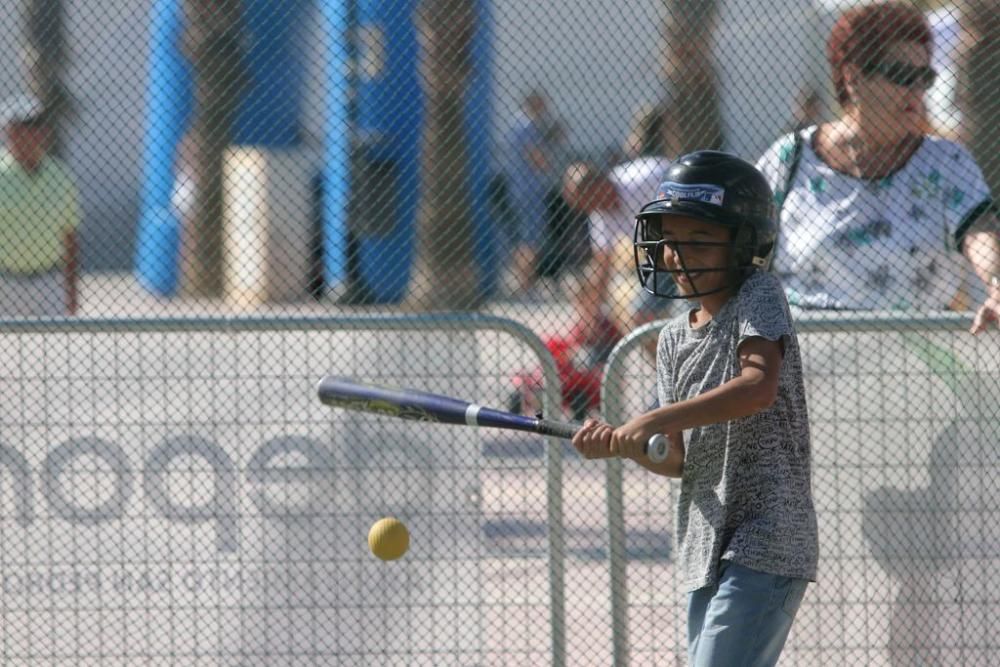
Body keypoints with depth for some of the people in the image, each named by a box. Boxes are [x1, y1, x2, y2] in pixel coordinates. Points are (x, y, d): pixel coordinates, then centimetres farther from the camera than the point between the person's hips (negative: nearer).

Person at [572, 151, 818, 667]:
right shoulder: (674, 339, 13)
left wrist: (656, 420, -29)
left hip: (766, 545, -8)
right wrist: (624, 446, -11)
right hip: (705, 551, 8)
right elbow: (681, 460, 10)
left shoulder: (759, 296, -6)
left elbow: (760, 386, -25)